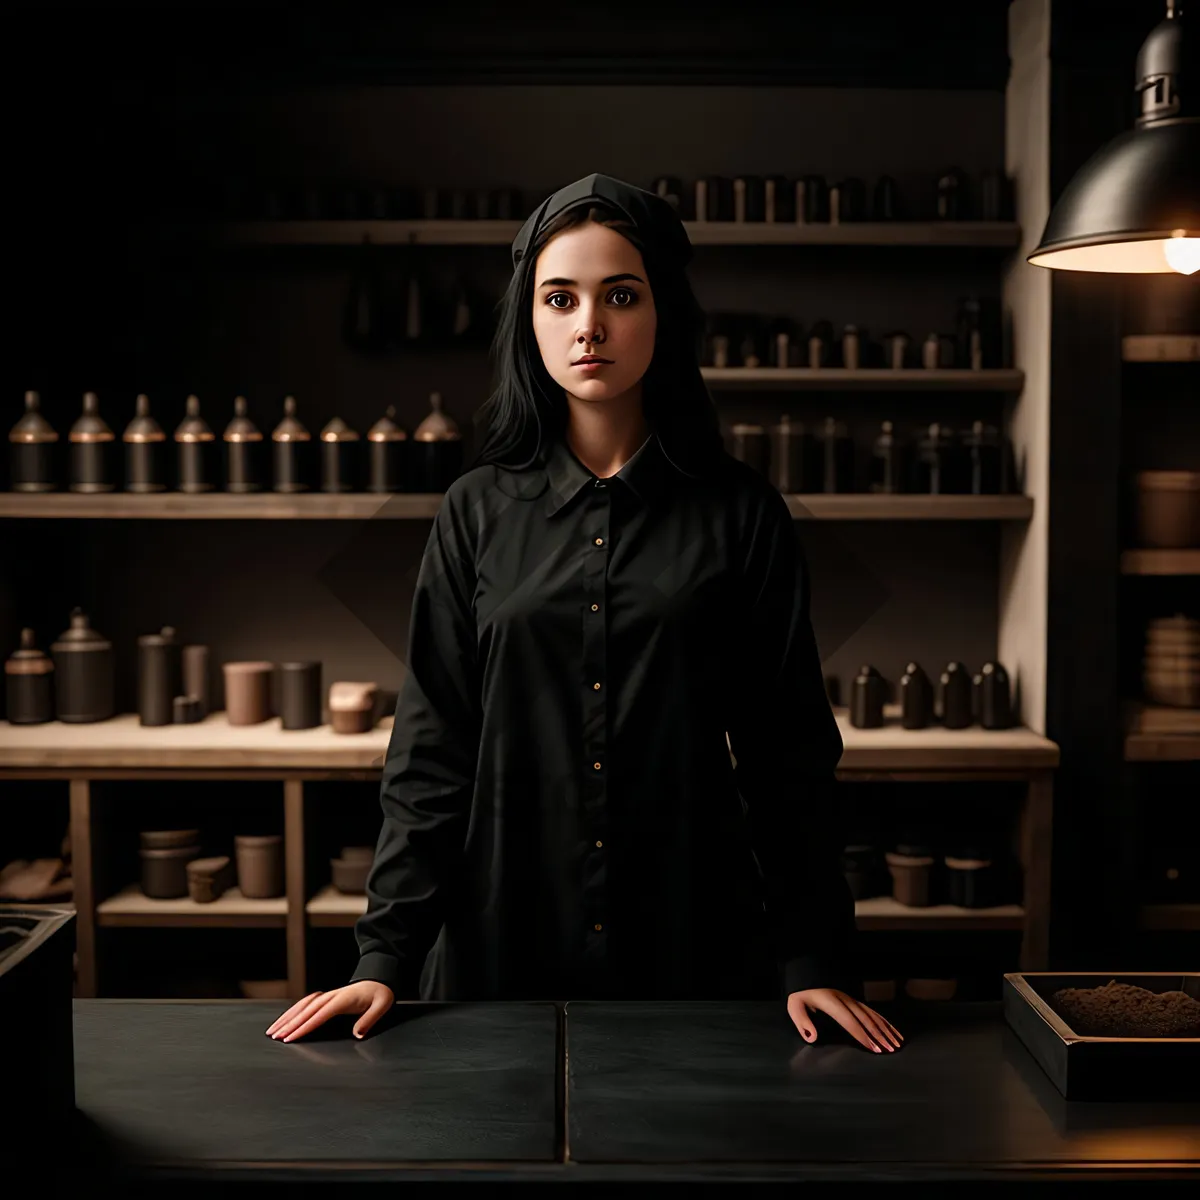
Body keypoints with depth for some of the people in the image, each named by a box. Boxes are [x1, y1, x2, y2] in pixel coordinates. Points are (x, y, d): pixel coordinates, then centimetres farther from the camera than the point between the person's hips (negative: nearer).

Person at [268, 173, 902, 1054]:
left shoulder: (740, 513, 0)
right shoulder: (480, 511, 2)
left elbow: (790, 754, 0)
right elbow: (431, 749, 1)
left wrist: (814, 960, -5)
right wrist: (384, 956, -6)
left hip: (697, 949, 0)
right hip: (501, 946, 1)